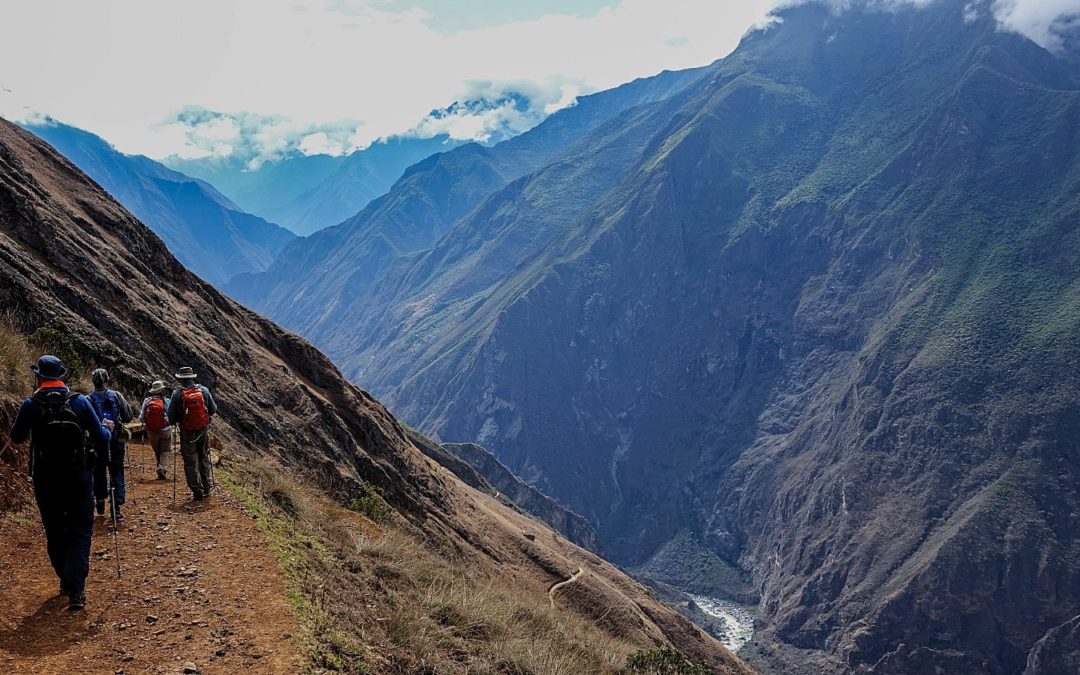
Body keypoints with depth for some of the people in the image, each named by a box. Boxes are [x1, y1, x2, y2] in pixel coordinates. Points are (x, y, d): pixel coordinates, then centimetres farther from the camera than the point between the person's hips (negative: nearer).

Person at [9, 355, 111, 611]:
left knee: (54, 533, 18)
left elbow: (17, 437, 8)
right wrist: (107, 429, 17)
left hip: (45, 480, 1)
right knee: (80, 532, 4)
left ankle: (66, 581, 30)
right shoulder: (80, 401, -8)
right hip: (79, 478, -1)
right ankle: (76, 591, -8)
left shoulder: (31, 405, -8)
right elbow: (101, 439, -5)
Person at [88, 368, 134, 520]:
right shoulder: (116, 395, -5)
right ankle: (116, 507, -2)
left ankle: (100, 503, 27)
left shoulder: (89, 399, -8)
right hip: (116, 441, 0)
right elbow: (129, 417, -2)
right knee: (117, 473, 5)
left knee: (98, 473, 17)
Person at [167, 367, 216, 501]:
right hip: (204, 430, 3)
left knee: (191, 463, 7)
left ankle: (197, 491, 7)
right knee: (204, 459, 19)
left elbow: (171, 416, -8)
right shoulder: (203, 390, -3)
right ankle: (206, 488, 27)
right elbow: (213, 409, 4)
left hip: (187, 433, -3)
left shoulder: (177, 394, -11)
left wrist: (175, 422, 13)